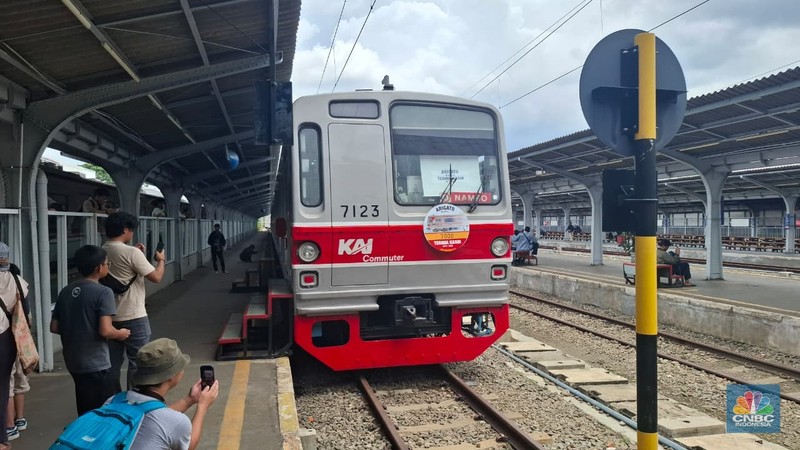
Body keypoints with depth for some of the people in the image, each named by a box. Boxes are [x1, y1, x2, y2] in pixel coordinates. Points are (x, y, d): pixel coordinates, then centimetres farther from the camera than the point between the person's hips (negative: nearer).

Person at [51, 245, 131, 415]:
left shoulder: (65, 291, 5)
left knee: (86, 413, 21)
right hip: (96, 364, -7)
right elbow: (105, 330, -23)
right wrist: (121, 334, -4)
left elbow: (54, 327, 9)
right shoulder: (103, 292, -16)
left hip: (73, 362, 7)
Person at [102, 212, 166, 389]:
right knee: (138, 361, 5)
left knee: (113, 361, 15)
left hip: (111, 316, 7)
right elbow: (156, 277, -14)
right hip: (134, 316, -7)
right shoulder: (132, 252, -18)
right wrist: (161, 260, 3)